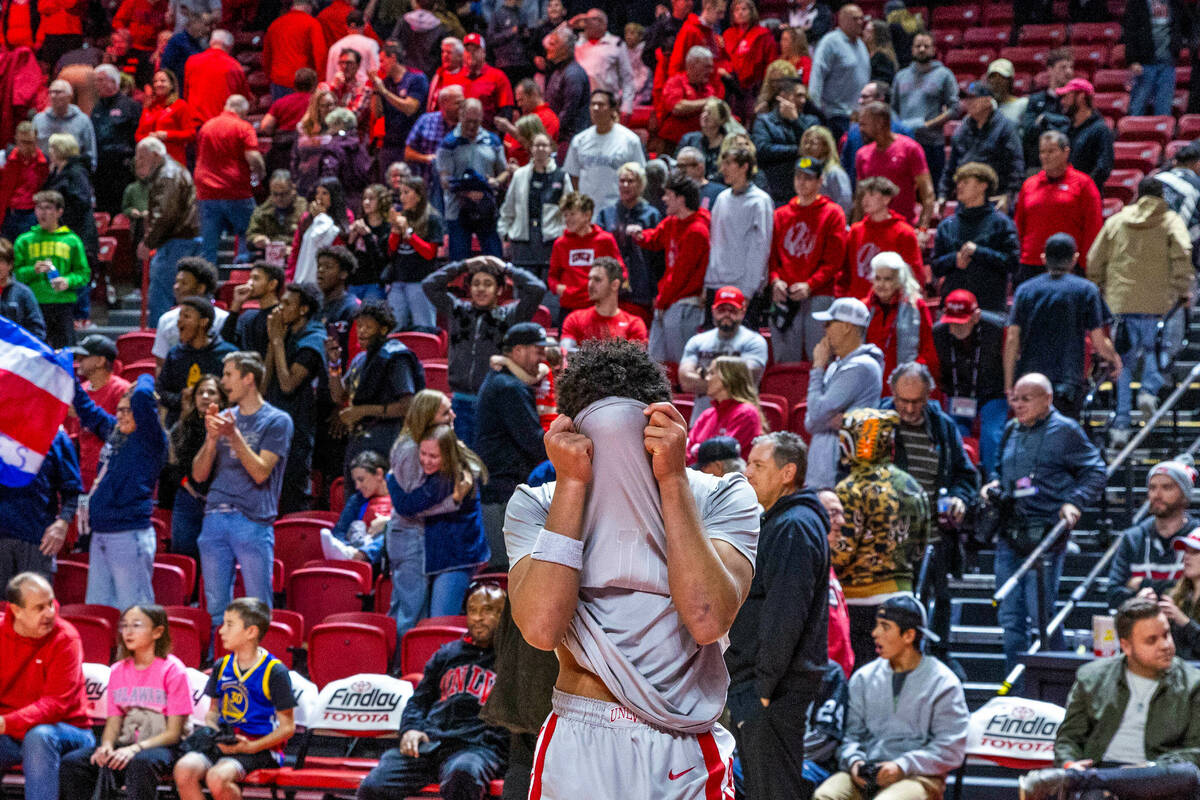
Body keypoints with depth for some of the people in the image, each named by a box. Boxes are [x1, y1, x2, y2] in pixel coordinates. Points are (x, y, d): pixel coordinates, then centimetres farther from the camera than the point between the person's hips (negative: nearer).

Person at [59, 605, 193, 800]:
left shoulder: (173, 670, -4)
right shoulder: (118, 670, 14)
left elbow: (173, 733, -8)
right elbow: (113, 721, 10)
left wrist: (135, 749, -22)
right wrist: (107, 746, -14)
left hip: (159, 746, -5)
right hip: (124, 744, 5)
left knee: (140, 762, -39)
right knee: (71, 763, -19)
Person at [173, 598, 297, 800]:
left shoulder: (275, 671, -5)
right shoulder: (222, 667, 13)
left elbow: (287, 727, -4)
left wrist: (250, 747, -16)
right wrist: (209, 731, 2)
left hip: (261, 750, -6)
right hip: (223, 745, 6)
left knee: (217, 777, -34)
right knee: (184, 769, -25)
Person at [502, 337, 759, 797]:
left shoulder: (721, 498, -5)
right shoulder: (535, 506, -4)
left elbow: (707, 620, -22)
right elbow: (542, 627, -21)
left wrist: (672, 480, -20)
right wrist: (572, 484, -18)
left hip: (685, 757, 0)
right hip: (576, 752, 0)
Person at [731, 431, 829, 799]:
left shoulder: (794, 527, -14)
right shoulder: (776, 523, 20)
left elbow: (785, 615, -22)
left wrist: (764, 685, -21)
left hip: (774, 690, -11)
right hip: (756, 687, 11)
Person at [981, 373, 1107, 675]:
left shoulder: (1065, 431, -2)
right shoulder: (1011, 431, 17)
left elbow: (1095, 472, 0)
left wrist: (1074, 502, -14)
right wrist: (993, 485, 9)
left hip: (1045, 536, -7)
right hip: (1009, 534, 7)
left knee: (1041, 613, -8)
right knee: (1010, 614, 7)